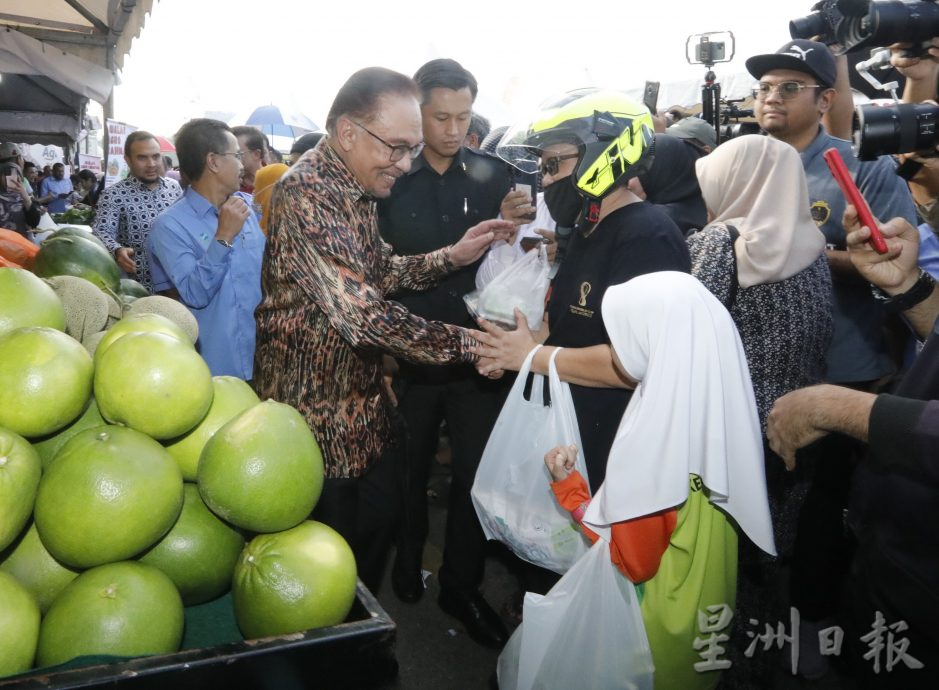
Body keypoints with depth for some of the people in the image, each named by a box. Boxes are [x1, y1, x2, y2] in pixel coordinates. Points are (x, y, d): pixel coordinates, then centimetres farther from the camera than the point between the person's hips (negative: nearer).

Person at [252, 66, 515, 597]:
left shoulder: (359, 190, 7)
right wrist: (468, 344, -26)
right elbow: (363, 315, -32)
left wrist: (452, 256, 0)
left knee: (380, 524, 23)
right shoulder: (307, 193, -25)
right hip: (316, 413, -9)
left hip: (366, 404, 9)